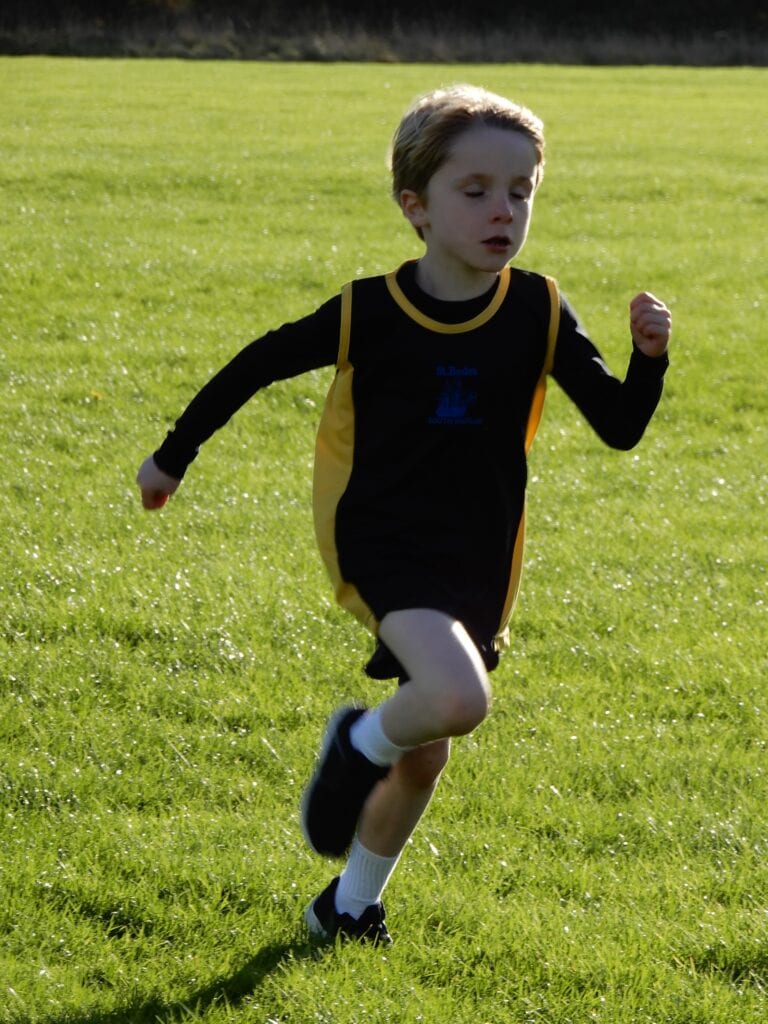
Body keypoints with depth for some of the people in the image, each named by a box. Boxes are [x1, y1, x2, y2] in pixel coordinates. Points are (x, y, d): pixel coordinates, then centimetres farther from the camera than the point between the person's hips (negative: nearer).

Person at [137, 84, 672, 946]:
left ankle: (351, 904, 37)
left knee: (424, 753, 13)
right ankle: (361, 743, 4)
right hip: (383, 544, -4)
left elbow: (619, 428, -4)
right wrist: (173, 456, 12)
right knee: (458, 700, -30)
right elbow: (253, 368, 3)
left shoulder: (538, 314, -5)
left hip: (477, 560, 4)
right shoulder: (367, 314, -11)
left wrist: (649, 357, -23)